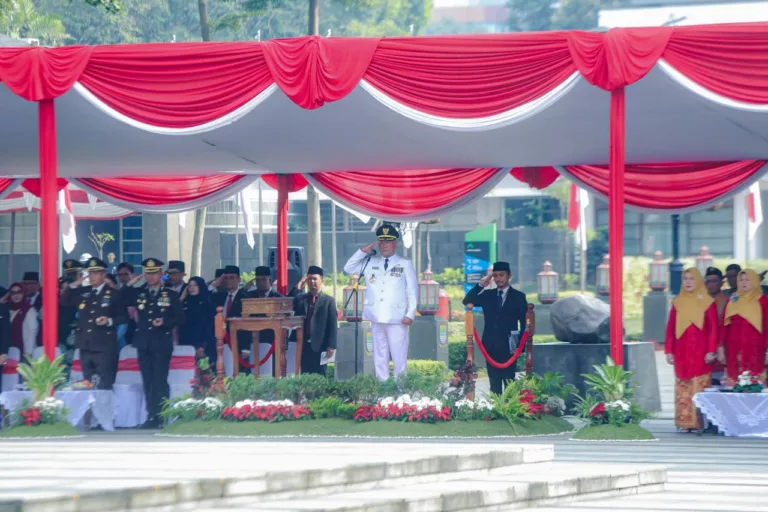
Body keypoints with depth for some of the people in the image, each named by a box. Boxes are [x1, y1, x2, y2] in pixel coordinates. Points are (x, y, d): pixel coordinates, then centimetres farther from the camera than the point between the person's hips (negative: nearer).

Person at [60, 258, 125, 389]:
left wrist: (110, 321, -19)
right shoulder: (82, 292, 14)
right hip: (85, 346, 5)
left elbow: (123, 316, -1)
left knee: (104, 385, -9)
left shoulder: (113, 294, 1)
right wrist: (73, 286, 0)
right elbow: (63, 301, 12)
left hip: (104, 347, -5)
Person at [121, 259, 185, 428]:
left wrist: (165, 322, -16)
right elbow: (120, 301, 3)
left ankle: (160, 417, -6)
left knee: (160, 381, -7)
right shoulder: (138, 293, 11)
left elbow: (180, 318, 1)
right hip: (144, 343, 4)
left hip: (162, 343, -4)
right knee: (147, 382, 5)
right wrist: (130, 284, -3)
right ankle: (151, 416, 9)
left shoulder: (171, 295, 3)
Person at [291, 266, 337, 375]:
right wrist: (297, 290, 3)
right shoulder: (300, 298, 15)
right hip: (303, 345, 3)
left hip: (319, 346, -3)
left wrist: (331, 346, -11)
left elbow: (333, 325, -2)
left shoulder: (329, 301, 4)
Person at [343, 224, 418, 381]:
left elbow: (413, 290, 3)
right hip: (376, 318, 3)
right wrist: (363, 251, 3)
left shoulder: (405, 264, 7)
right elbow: (348, 269, 11)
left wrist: (410, 314, -7)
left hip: (397, 319, -3)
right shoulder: (370, 262, 14)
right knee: (380, 357, 5)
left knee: (399, 357, -7)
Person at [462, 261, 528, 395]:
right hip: (490, 346, 3)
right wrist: (480, 285, -7)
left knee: (509, 383, -6)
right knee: (494, 384, 4)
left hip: (508, 347, -3)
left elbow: (524, 323, 3)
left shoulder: (518, 296, 4)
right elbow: (467, 301, 3)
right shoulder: (487, 295, 12)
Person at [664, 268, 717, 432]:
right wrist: (669, 351, 3)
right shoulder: (678, 303, 10)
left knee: (699, 388, -6)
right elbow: (670, 329, 9)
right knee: (682, 389, 1)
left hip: (700, 353, -3)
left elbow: (713, 329, -1)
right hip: (681, 353, 3)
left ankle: (699, 422, -4)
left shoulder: (707, 302, 2)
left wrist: (711, 351, -8)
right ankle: (684, 422, 2)